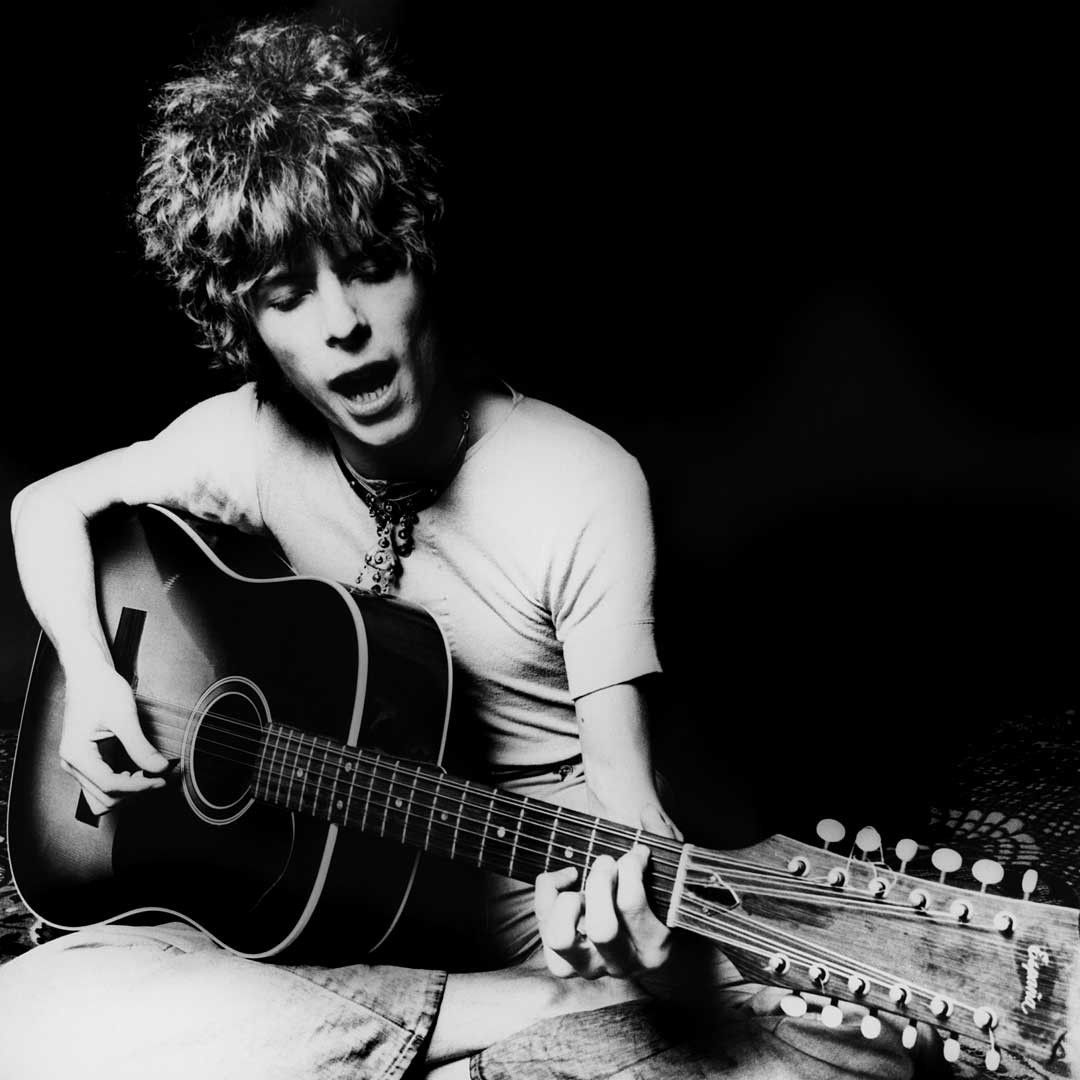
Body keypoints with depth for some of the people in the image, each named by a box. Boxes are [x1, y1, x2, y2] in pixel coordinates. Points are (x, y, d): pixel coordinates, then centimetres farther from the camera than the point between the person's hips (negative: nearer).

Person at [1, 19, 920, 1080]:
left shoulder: (583, 491, -15)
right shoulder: (249, 441, -3)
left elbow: (622, 782, -12)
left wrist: (638, 893, -35)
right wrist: (89, 676, -4)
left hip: (545, 898, -3)